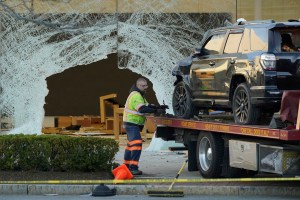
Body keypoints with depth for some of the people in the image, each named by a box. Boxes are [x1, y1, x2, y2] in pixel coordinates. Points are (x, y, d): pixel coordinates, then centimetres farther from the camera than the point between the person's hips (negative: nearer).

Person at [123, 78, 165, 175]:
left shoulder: (139, 95, 17)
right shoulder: (136, 95, -19)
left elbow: (147, 105, 12)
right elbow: (142, 109, -33)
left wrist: (158, 108, -4)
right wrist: (156, 111, -35)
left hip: (132, 124, 11)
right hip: (132, 124, -11)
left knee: (130, 144, 19)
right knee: (136, 144, -20)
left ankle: (126, 166, 29)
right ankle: (133, 168, -26)